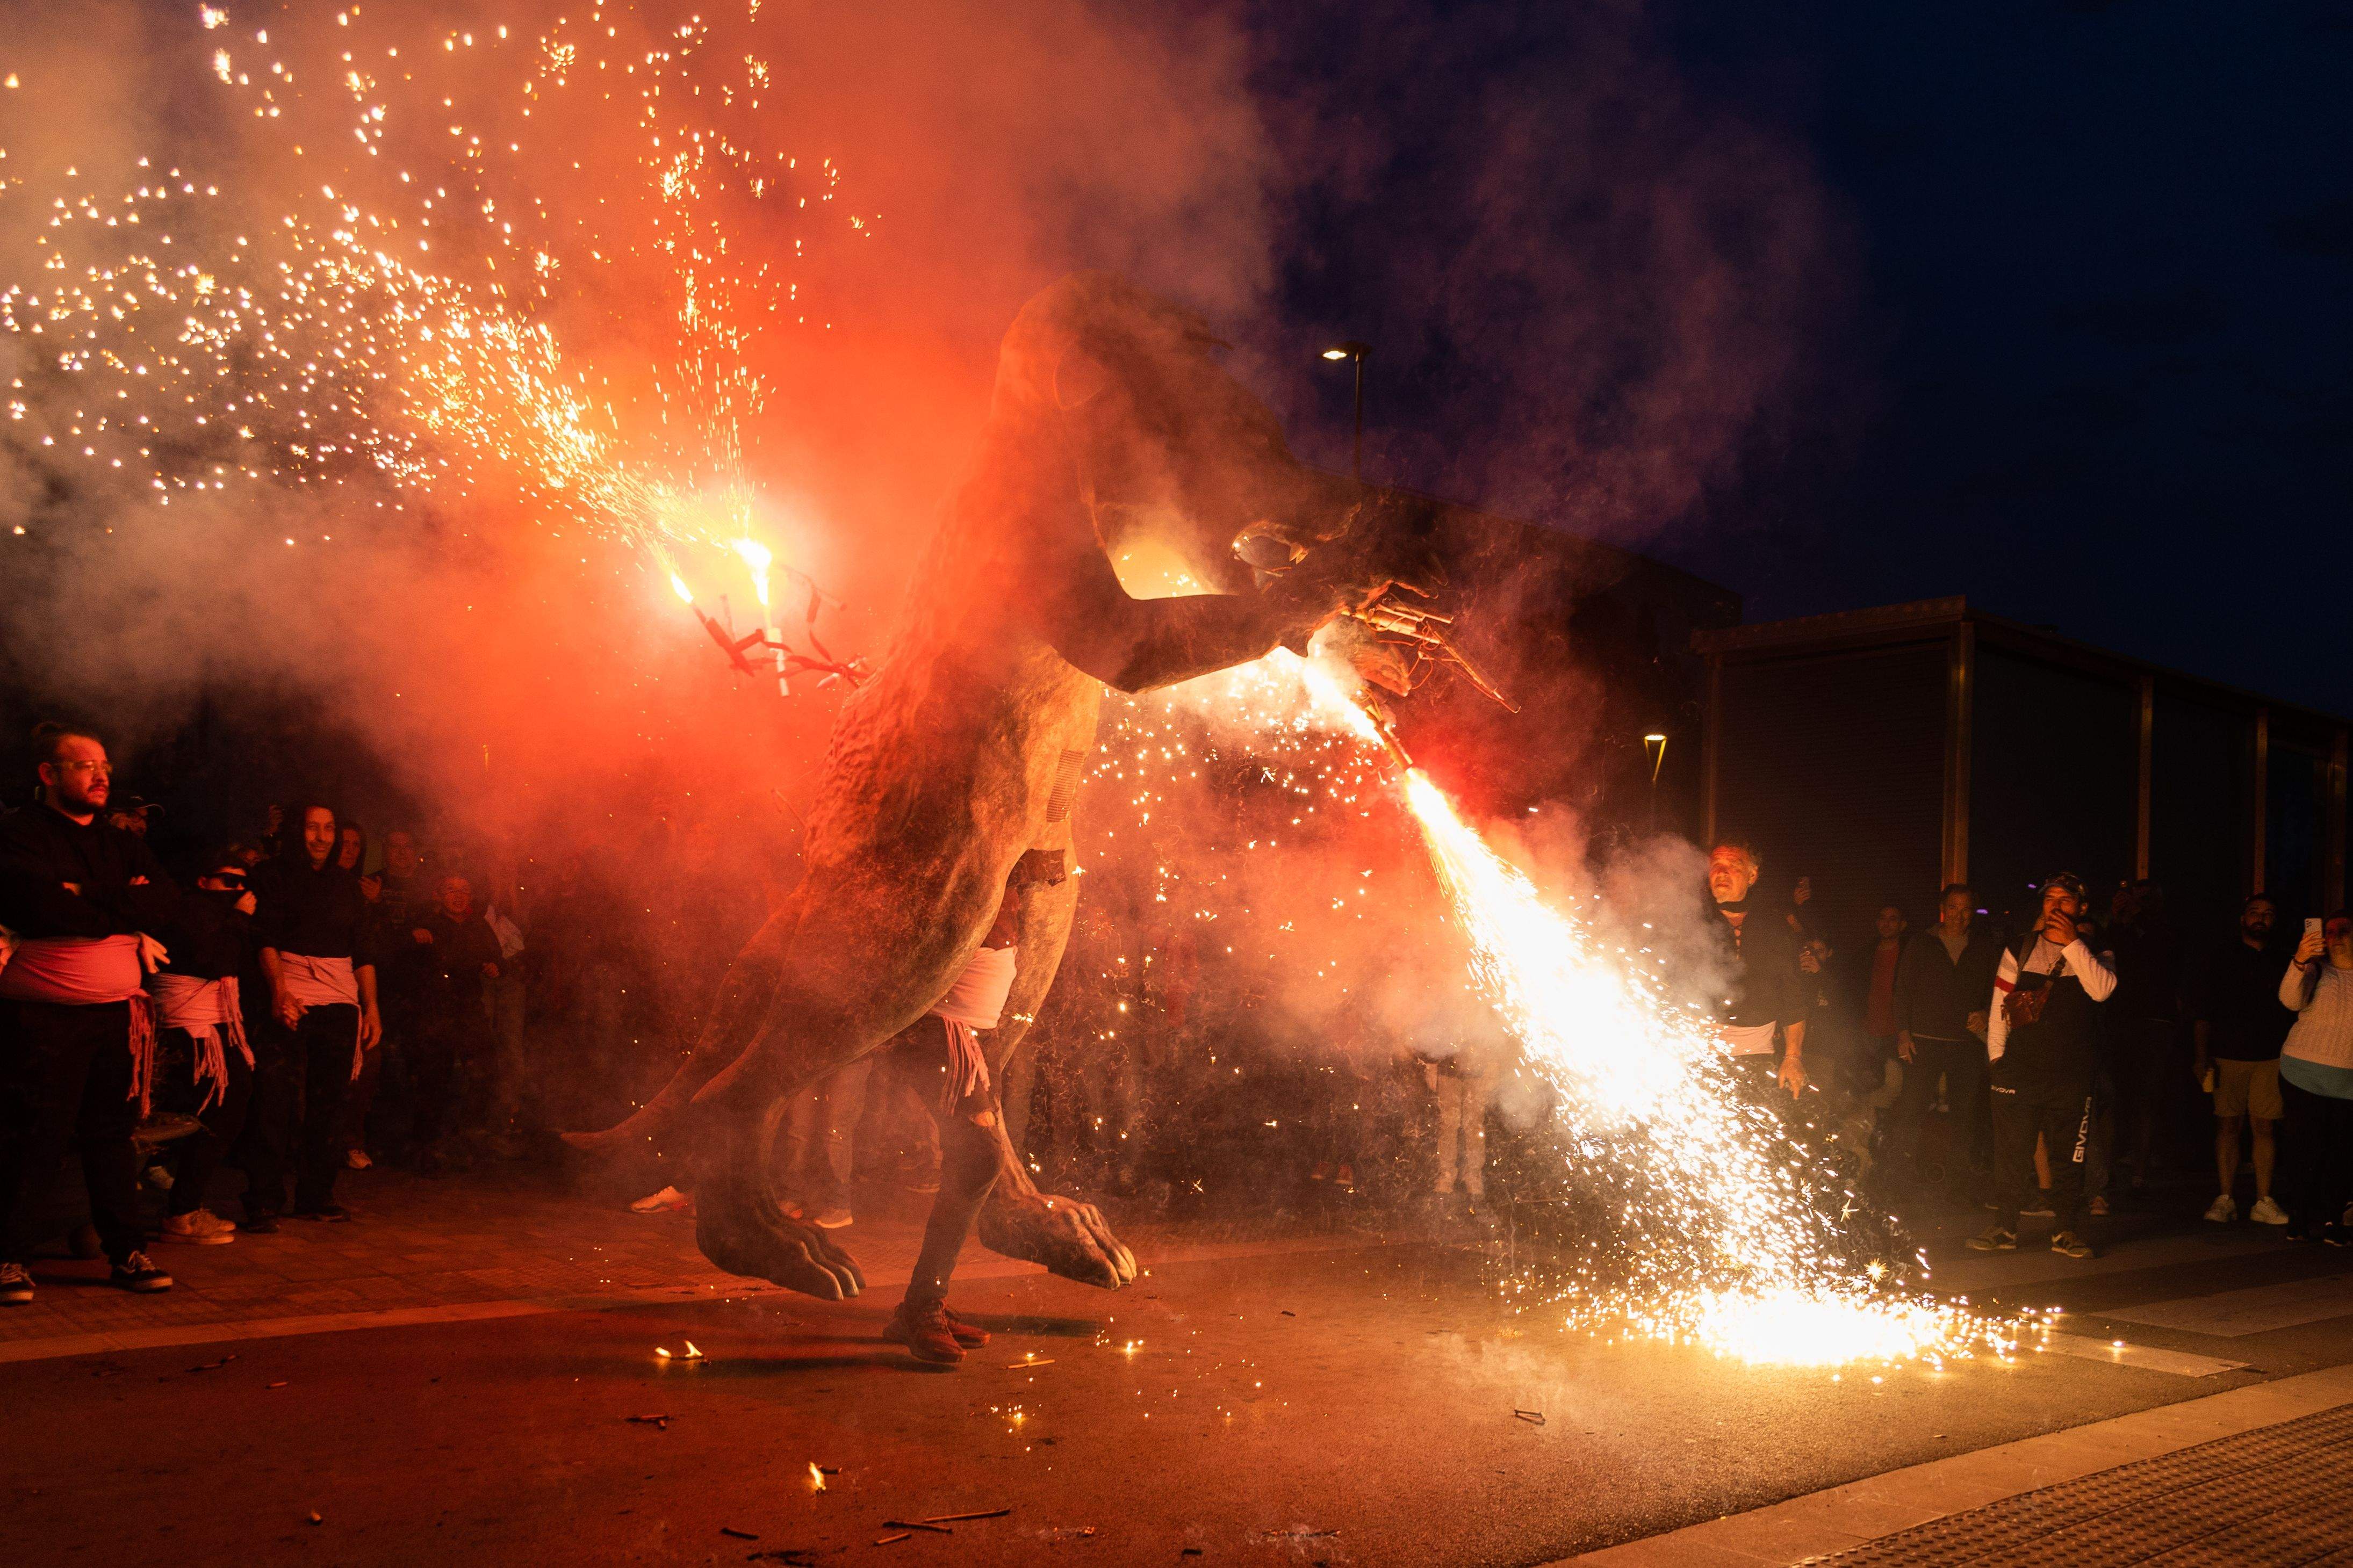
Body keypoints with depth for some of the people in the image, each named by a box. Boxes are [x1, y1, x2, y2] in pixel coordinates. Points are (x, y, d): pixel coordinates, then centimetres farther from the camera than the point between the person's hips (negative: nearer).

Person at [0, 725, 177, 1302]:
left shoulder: (122, 846, 17)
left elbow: (165, 901, 0)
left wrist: (90, 903, -13)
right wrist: (124, 913, -9)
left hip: (116, 1014, 6)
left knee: (113, 1134, 9)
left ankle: (127, 1253, 15)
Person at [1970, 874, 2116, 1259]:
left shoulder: (2094, 953, 8)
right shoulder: (2019, 949, 11)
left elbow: (2101, 990, -14)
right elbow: (2000, 1005, 11)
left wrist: (2072, 944, -16)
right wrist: (1997, 1054, 4)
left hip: (2072, 1072, -1)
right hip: (2020, 1068, 1)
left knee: (2068, 1152, 3)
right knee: (2011, 1149, 1)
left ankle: (2066, 1229, 12)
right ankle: (2005, 1227, 7)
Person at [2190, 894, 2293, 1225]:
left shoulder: (2281, 962, 12)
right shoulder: (2222, 960, 8)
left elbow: (2292, 1012, 12)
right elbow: (2202, 1012, 5)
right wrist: (2201, 1056, -4)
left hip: (2270, 1058, 1)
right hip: (2228, 1056, -1)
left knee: (2264, 1126, 0)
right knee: (2228, 1125, -2)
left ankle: (2264, 1202, 5)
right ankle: (2224, 1200, 2)